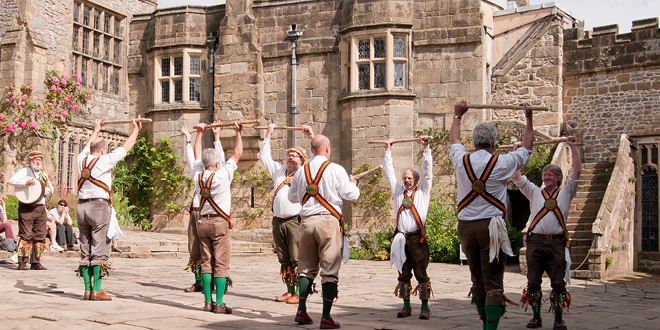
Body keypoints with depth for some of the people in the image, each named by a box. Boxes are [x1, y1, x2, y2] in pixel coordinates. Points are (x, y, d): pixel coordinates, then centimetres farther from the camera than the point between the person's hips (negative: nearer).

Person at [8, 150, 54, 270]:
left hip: (40, 208, 6)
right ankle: (22, 262, -5)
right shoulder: (24, 171, 2)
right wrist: (26, 182, -27)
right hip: (27, 208, -6)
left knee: (40, 236, 3)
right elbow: (12, 181, -13)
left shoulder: (43, 174, 20)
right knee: (26, 236, -9)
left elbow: (51, 189, 21)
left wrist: (41, 191, 0)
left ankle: (36, 262, 8)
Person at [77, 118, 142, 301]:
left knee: (85, 249, 8)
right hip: (99, 206, -6)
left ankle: (87, 289, 9)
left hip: (82, 206, 6)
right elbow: (125, 147, 4)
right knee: (99, 249, -4)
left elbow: (87, 145, 32)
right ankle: (97, 290, -5)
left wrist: (96, 130, 49)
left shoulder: (82, 159, 10)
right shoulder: (104, 161, -5)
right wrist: (136, 129, 18)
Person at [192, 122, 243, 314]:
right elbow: (237, 154, -1)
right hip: (220, 223, -5)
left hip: (203, 222, 5)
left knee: (206, 263, 8)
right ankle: (219, 303, -6)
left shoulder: (198, 175, 1)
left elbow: (197, 156, 19)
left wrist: (199, 134, 29)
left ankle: (208, 302, 8)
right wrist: (238, 133, 9)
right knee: (221, 264, -4)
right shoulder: (222, 176, -10)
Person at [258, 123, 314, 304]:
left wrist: (311, 137, -2)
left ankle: (300, 293, -8)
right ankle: (289, 291, 14)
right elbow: (264, 156, 29)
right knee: (284, 259, 7)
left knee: (297, 259, -9)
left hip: (296, 221, -5)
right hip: (278, 221, 5)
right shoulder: (279, 171, 21)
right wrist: (268, 135, 27)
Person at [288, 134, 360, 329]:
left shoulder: (301, 172, 8)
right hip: (328, 220, -4)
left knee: (306, 268, 15)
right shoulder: (336, 170, -5)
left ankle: (301, 311, 13)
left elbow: (292, 197, 19)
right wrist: (353, 183, 18)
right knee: (330, 270, -1)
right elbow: (351, 195, -3)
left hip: (306, 221, 4)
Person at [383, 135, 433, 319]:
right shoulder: (398, 192, 17)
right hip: (401, 238, 3)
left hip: (417, 238, -3)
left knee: (421, 274, -3)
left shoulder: (423, 192, 10)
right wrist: (388, 151, 19)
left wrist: (426, 148, -2)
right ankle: (406, 306, 12)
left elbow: (427, 171, 3)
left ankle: (425, 307, -1)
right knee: (403, 274, 6)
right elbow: (389, 173, 20)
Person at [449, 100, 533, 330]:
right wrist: (529, 119, 26)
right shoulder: (502, 164, -5)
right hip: (491, 226, -4)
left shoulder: (462, 161, 1)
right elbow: (526, 147, 13)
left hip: (466, 226, 4)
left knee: (478, 280, 16)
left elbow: (453, 141, 25)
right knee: (494, 283, -4)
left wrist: (457, 116, 40)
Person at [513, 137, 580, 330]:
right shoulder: (535, 193, 19)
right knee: (533, 282, 0)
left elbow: (577, 171, 9)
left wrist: (573, 148, 6)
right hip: (535, 242, 1)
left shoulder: (565, 193, 16)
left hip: (557, 243, -1)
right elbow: (517, 177, 17)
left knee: (558, 283, -3)